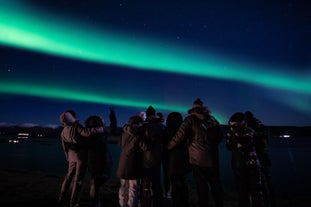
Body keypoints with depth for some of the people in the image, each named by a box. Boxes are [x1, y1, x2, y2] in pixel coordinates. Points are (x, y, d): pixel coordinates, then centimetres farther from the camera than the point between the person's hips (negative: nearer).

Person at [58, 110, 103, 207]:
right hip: (82, 155, -6)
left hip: (72, 156, 7)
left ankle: (62, 199, 26)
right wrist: (100, 129, -27)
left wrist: (69, 158, 23)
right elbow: (87, 132, -35)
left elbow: (65, 148, 13)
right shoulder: (76, 126, -16)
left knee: (69, 176, 21)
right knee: (78, 179, 2)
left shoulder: (63, 132, 7)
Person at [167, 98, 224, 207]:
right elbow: (220, 136, 15)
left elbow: (180, 136, -16)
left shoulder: (190, 120, -9)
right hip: (213, 157, 5)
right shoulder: (212, 119, 5)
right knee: (216, 185, 19)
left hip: (198, 159, -4)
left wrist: (168, 146, -4)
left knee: (202, 186, 7)